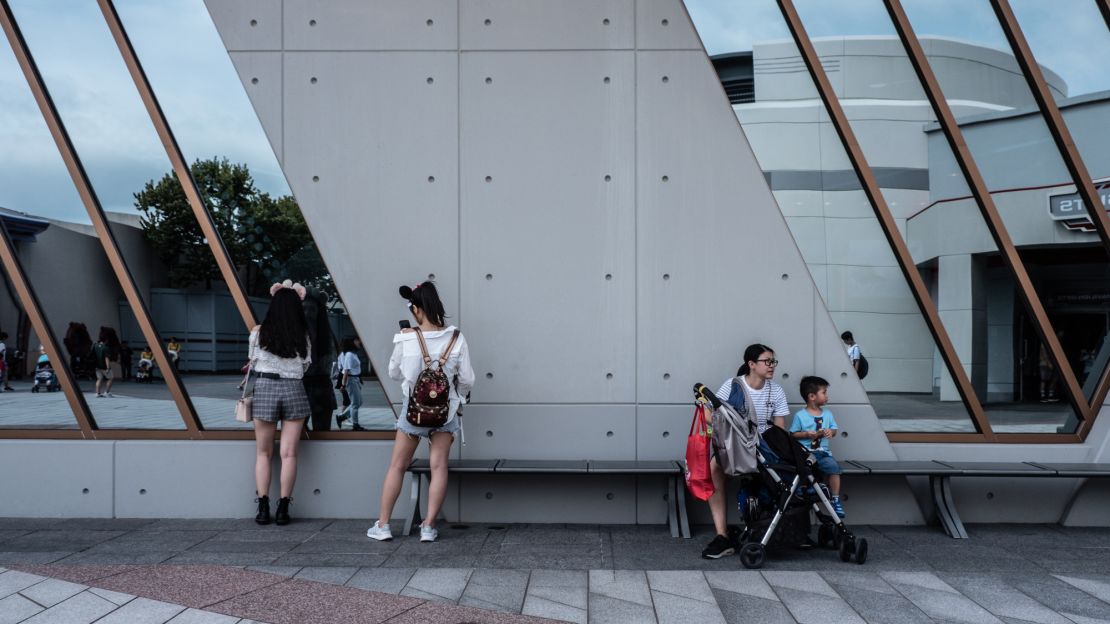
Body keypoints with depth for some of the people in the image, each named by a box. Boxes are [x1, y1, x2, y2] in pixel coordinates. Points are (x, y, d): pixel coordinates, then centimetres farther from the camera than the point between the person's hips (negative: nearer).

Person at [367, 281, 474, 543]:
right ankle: (429, 527, 8)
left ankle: (382, 525, 18)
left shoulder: (405, 339, -11)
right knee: (439, 466, 6)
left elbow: (394, 373, 4)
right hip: (446, 409, 1)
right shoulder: (456, 339, -8)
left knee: (397, 465, 11)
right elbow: (467, 380, -3)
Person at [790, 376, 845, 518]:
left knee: (833, 466, -22)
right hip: (805, 451, -3)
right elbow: (793, 434, 1)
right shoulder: (800, 415, -1)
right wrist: (806, 434, -14)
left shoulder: (827, 413, 13)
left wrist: (830, 432, -3)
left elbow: (834, 430, 19)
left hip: (822, 451, 3)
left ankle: (835, 500, -10)